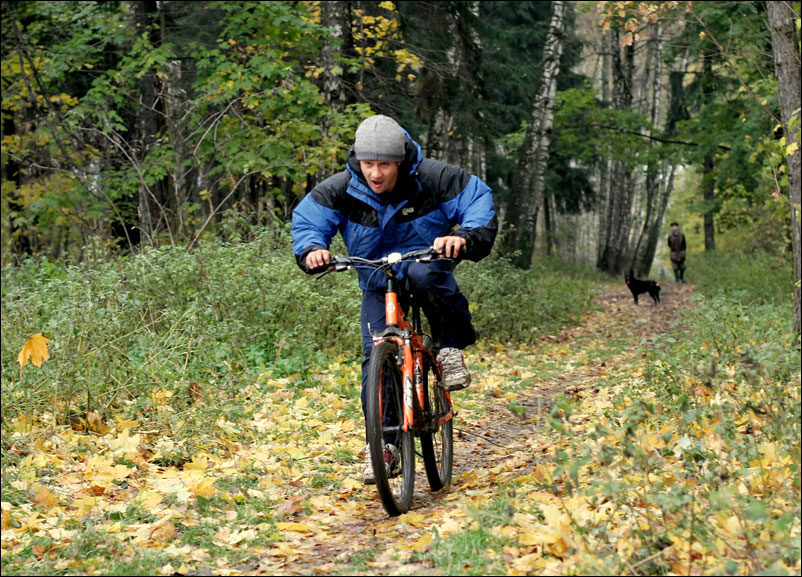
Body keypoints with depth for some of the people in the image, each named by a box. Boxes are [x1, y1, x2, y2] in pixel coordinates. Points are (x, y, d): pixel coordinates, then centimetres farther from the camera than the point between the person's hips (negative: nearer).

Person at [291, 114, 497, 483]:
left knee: (424, 274, -40)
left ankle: (452, 347, -18)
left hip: (426, 265, -2)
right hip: (378, 285, 2)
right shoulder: (340, 190, -14)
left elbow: (479, 200, -16)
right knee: (376, 356, -12)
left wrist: (466, 237, -36)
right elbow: (306, 219, -6)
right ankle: (381, 443, -1)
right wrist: (311, 250, -28)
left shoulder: (432, 179, -19)